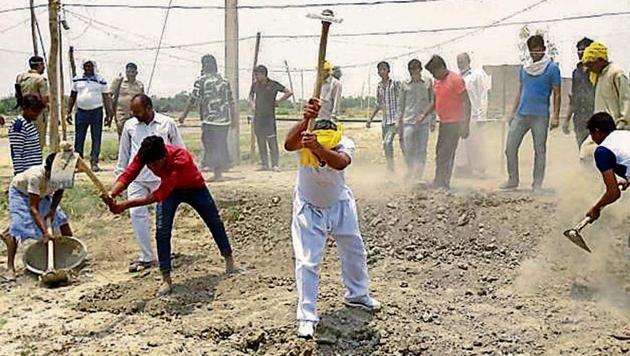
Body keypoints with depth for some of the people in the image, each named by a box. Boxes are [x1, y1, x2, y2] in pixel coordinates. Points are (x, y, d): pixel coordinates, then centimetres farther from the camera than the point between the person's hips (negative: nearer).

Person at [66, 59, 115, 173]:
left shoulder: (101, 80, 2)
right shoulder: (77, 79, 8)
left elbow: (106, 98, 3)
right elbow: (72, 97, 13)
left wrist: (109, 114, -3)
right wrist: (69, 112, 8)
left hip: (96, 112, -2)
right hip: (81, 111, 2)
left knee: (96, 138, 1)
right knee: (79, 138, 3)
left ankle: (94, 162, 8)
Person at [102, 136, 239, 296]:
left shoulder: (181, 159, -45)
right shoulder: (145, 155, -30)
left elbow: (160, 194, -49)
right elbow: (128, 175, -33)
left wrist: (126, 205, -55)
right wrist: (112, 194, -54)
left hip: (194, 188, -3)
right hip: (170, 189, 3)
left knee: (215, 222, 14)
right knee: (162, 231, -13)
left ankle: (229, 260, 38)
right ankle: (166, 280, -5)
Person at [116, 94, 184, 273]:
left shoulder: (167, 124, -1)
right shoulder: (129, 125, 6)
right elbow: (124, 152, 15)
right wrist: (120, 175, 14)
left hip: (162, 177, -2)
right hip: (136, 178, 2)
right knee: (137, 213, -7)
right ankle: (146, 256, 1)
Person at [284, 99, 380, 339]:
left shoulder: (345, 144, -28)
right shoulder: (304, 140, -28)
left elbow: (340, 162, -51)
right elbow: (289, 144, -52)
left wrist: (318, 149, -70)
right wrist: (306, 120, -69)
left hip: (340, 205, 3)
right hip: (308, 208, -2)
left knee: (355, 251, 17)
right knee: (306, 261, -7)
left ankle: (356, 295, 42)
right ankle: (306, 316, 3)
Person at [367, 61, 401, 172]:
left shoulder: (395, 84, -5)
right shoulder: (379, 87, 12)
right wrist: (370, 119, 18)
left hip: (395, 119, -6)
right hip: (385, 121, 6)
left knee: (387, 142, -21)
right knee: (386, 145, 9)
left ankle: (391, 167, -15)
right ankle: (389, 170, 18)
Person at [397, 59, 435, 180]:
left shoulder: (428, 83, 5)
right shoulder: (405, 85, 5)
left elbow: (432, 102, 9)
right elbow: (401, 104, 11)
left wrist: (433, 121, 7)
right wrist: (399, 121, 8)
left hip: (424, 121, 0)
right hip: (408, 121, 0)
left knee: (422, 150, 1)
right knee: (408, 150, -3)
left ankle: (419, 176, 10)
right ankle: (410, 172, 19)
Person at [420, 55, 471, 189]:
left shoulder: (455, 80, -13)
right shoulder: (437, 81, 11)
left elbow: (466, 103, -14)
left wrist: (465, 126, -18)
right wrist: (425, 114, 12)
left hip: (454, 123, -9)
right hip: (443, 123, 9)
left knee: (446, 154, -10)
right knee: (440, 153, 10)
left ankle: (441, 183, -5)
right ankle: (441, 183, 17)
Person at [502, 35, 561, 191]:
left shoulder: (552, 68, -1)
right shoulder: (524, 68, 12)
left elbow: (557, 94, -2)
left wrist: (555, 116, -9)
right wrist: (513, 112, 15)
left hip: (540, 115, -5)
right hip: (521, 114, 5)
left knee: (540, 150, 1)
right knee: (510, 147, 2)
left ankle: (537, 183, 9)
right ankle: (513, 179, 14)